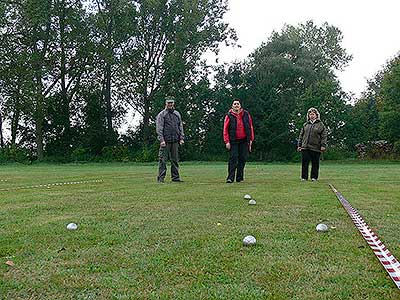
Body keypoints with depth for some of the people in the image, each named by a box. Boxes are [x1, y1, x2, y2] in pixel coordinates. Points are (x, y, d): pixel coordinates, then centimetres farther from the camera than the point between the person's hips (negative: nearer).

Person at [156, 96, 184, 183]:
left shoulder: (177, 114, 17)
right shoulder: (161, 114, 1)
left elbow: (180, 127, 18)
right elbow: (159, 128, -5)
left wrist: (181, 138, 8)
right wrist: (161, 140, -15)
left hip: (175, 140, 5)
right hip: (165, 140, -5)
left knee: (175, 160, 8)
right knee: (163, 159, -4)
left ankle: (175, 177, 13)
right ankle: (161, 178, -1)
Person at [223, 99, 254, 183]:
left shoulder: (246, 114, 6)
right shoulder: (229, 116, -1)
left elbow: (250, 127, 10)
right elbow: (225, 129, -2)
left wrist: (251, 139, 5)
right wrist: (227, 142, -9)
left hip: (244, 140, 3)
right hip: (233, 141, -3)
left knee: (242, 159, 4)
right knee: (233, 158, -10)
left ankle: (239, 177, 13)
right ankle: (230, 177, -9)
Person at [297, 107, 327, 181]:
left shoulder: (320, 125, 6)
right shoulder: (305, 125, 15)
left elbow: (324, 136, 1)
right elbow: (301, 135, 18)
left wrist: (323, 145, -9)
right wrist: (299, 145, 12)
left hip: (316, 148, -3)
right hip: (305, 147, 3)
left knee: (315, 163, 4)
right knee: (304, 163, 1)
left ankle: (314, 177, 12)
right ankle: (304, 177, 8)